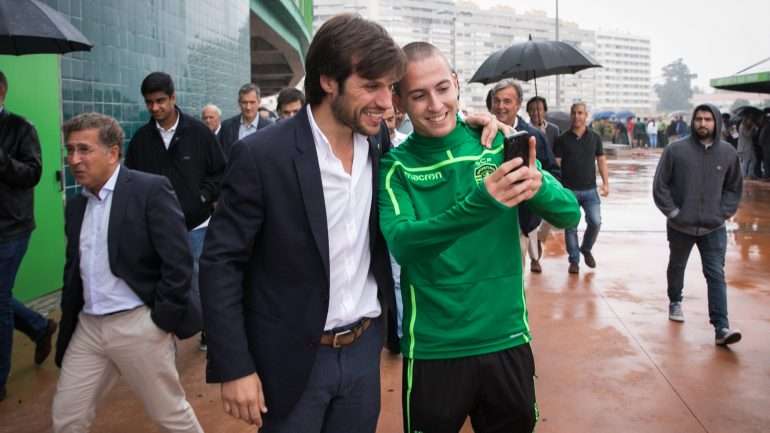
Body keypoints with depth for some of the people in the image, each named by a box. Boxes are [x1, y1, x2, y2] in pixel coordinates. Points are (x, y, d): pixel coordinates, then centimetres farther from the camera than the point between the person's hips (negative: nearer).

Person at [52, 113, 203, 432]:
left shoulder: (150, 190, -11)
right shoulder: (76, 205, 11)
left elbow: (178, 262, -16)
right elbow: (74, 272, 18)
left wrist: (162, 321, -15)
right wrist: (66, 332, 17)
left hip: (138, 325, -6)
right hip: (88, 327, 7)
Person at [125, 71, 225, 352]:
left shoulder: (199, 132, -4)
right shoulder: (141, 138, 1)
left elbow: (220, 172, 1)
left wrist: (203, 197, -8)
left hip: (195, 225, -1)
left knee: (199, 282, 8)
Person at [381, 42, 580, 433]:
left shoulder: (498, 145, -2)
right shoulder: (395, 166, -7)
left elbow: (569, 214, -4)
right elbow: (401, 243, -23)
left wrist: (538, 185, -26)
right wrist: (481, 203, -38)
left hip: (507, 339, 2)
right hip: (434, 349, -2)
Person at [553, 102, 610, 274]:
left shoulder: (594, 138, 6)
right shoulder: (562, 139, -1)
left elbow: (601, 160, 11)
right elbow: (556, 164, -2)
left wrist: (606, 183, 4)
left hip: (590, 189, 1)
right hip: (569, 190, -1)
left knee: (595, 222, -9)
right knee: (571, 227, 3)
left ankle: (586, 249, 19)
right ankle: (574, 260, 16)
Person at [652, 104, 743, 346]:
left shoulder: (728, 153, -1)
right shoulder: (676, 150, -9)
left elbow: (734, 188, 10)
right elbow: (660, 185, -5)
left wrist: (723, 212, -1)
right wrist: (672, 212, -9)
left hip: (714, 229, 1)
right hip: (680, 226, 0)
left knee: (716, 276, -6)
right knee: (676, 268, 19)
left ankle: (721, 328, -8)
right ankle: (675, 303, 45)